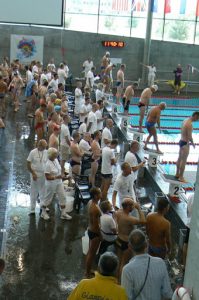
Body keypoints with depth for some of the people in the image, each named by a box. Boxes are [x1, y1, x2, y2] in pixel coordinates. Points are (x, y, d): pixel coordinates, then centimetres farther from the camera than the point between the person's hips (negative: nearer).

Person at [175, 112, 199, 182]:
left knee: (179, 159, 19)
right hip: (185, 144, -10)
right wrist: (193, 143, -7)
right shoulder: (189, 124, -24)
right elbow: (189, 136, -24)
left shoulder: (186, 120, 6)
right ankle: (181, 177, 8)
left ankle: (177, 174, 32)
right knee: (184, 161, -1)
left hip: (181, 141, 10)